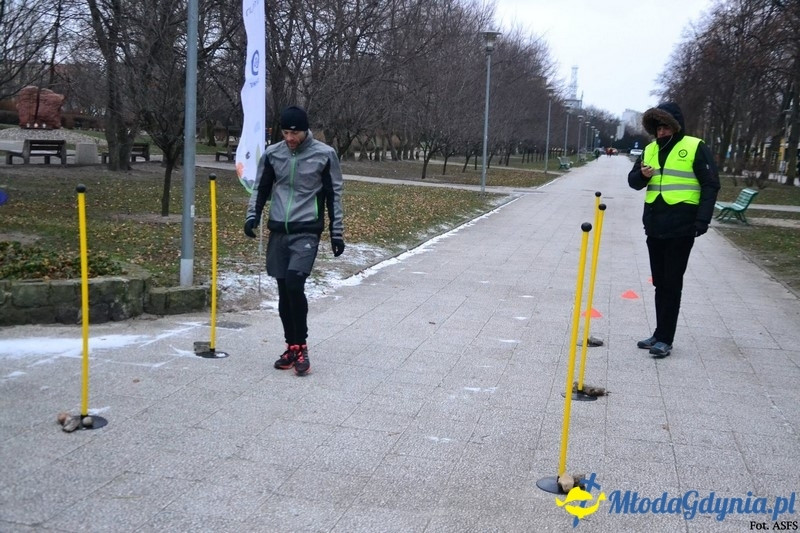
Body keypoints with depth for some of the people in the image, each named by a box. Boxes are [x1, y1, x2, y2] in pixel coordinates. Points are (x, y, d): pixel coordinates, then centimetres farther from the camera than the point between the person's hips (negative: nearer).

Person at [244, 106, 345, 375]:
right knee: (284, 291, 6)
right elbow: (261, 188, 13)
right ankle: (292, 346, 19)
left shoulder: (325, 155, -4)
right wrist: (253, 215, -3)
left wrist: (337, 233, -1)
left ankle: (301, 345, -5)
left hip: (307, 231, -4)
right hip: (278, 231, 4)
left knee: (294, 283, -20)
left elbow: (334, 195, 1)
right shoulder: (272, 153, 4)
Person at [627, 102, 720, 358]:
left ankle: (665, 339, 2)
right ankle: (660, 334, 22)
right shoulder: (650, 149, 11)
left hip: (681, 227, -6)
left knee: (672, 285, -2)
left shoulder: (695, 147, -5)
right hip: (655, 226, 6)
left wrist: (703, 219, -15)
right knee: (660, 283, 12)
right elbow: (633, 181, 15)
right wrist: (642, 175, -9)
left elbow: (711, 184, -6)